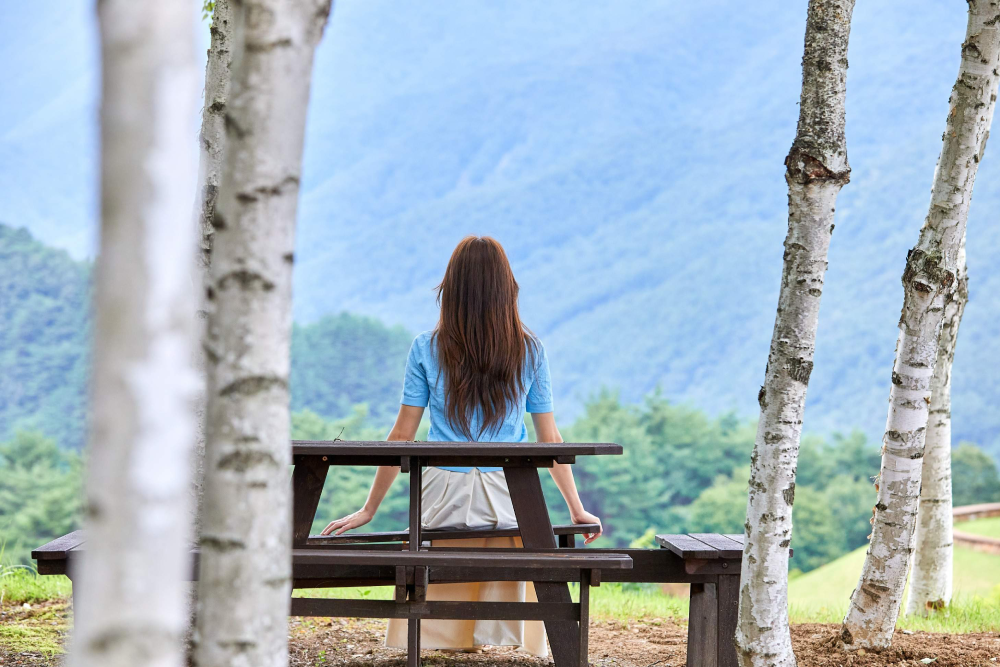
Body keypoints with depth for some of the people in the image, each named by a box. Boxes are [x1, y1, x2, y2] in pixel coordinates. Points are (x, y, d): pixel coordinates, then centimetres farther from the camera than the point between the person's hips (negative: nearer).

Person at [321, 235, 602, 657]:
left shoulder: (426, 350, 1)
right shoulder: (529, 351, 4)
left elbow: (402, 435, 2)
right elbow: (549, 438, 5)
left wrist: (368, 510, 8)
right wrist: (577, 509, 13)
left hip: (444, 493, 0)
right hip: (510, 494, 0)